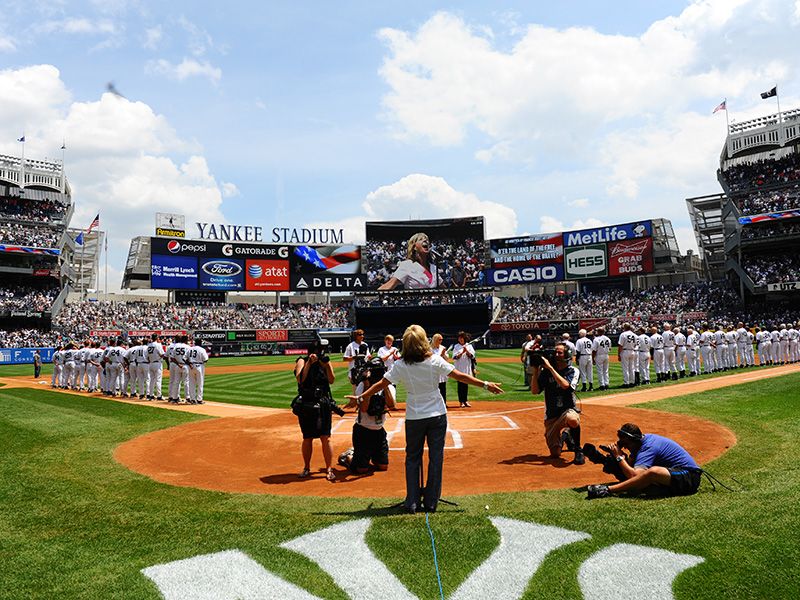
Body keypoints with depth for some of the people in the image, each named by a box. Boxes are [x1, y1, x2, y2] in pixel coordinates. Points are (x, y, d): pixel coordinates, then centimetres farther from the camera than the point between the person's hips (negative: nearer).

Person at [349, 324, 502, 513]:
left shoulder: (400, 366, -10)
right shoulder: (435, 361, -11)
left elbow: (381, 385, -7)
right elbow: (460, 377, -11)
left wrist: (361, 398, 4)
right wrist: (485, 385, -3)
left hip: (414, 418, 0)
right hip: (437, 416, 0)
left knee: (412, 458, 14)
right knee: (435, 458, 10)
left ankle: (412, 502, 15)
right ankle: (431, 502, 15)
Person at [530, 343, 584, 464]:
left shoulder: (573, 371, -5)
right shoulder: (546, 371, 0)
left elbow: (565, 385, -26)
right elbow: (535, 391, -5)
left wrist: (550, 367, -23)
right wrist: (535, 371, -13)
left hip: (568, 410, -2)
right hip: (551, 416, 2)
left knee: (572, 419, -41)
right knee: (555, 454, -2)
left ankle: (578, 450, -14)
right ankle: (563, 433, 33)